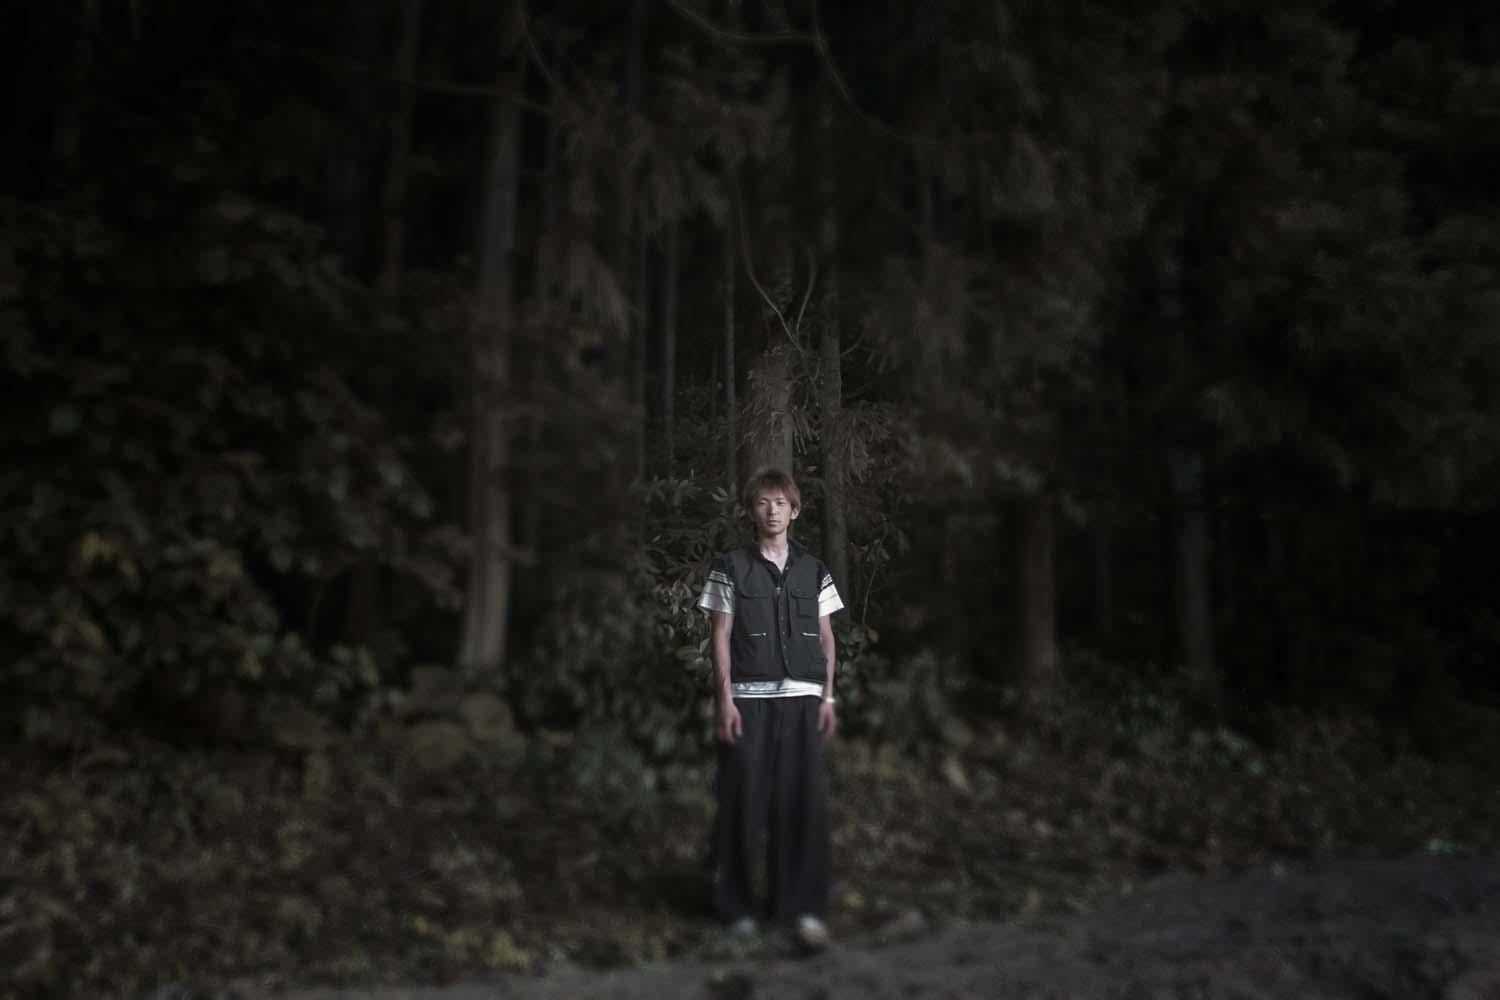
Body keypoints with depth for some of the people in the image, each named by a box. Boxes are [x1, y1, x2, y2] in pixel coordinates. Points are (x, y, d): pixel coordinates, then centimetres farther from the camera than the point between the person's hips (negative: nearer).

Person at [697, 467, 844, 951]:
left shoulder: (813, 570, 10)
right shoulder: (731, 567, 1)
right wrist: (724, 700, -7)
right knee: (743, 801, 1)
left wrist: (828, 697, 5)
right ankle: (735, 905, 16)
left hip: (801, 699, 3)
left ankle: (799, 906, 12)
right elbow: (721, 637, -1)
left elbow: (826, 637, 12)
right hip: (748, 698, -2)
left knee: (803, 802, 1)